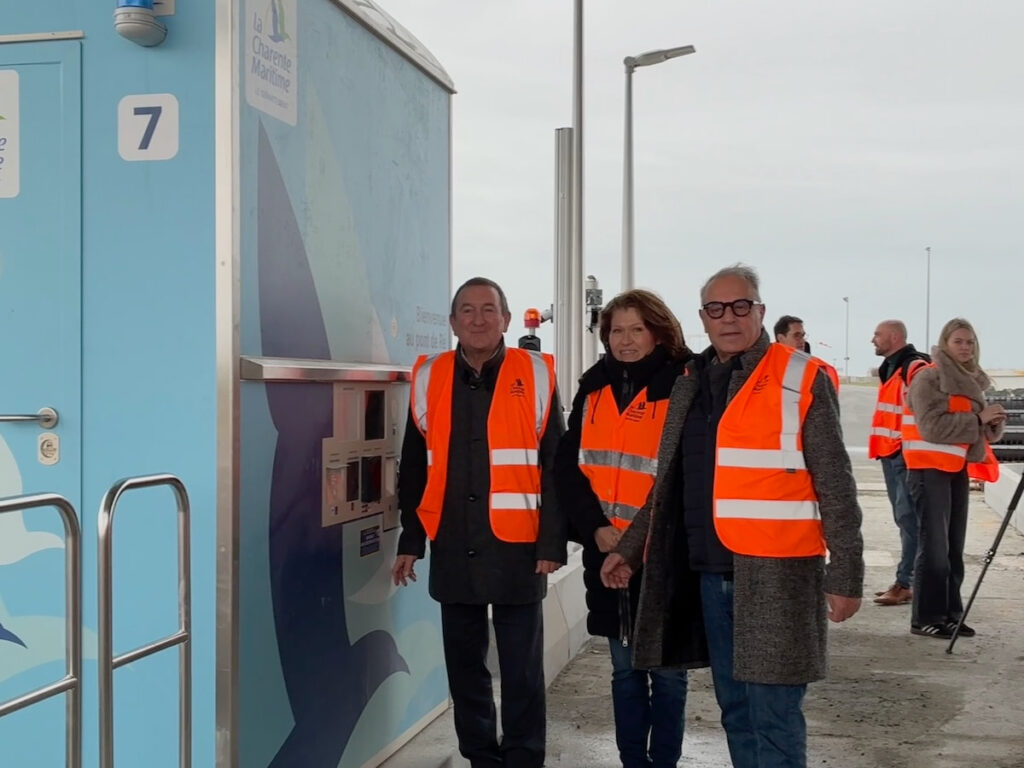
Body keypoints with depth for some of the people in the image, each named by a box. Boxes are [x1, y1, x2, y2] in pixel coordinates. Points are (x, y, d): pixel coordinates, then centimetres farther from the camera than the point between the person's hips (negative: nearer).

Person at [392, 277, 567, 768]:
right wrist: (410, 542, 8)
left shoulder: (536, 376, -1)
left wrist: (552, 544, -7)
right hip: (453, 551, 3)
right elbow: (414, 470, 11)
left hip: (516, 549, -3)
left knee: (522, 670, 3)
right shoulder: (428, 379, 7)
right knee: (464, 666, 12)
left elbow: (556, 468, -2)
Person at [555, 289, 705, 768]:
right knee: (625, 669, 15)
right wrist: (595, 527, -8)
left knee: (666, 671, 8)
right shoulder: (594, 389, 7)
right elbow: (568, 465, 5)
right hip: (606, 552, 5)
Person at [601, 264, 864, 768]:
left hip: (775, 575, -6)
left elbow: (835, 487, -7)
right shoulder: (689, 385, 12)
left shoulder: (801, 381, -6)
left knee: (774, 716, -3)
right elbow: (670, 485, 20)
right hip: (710, 574, 6)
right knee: (734, 710, 14)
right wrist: (630, 549, 17)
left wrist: (845, 574, -10)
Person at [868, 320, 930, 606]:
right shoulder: (890, 367, 17)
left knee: (908, 518, -8)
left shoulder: (915, 367, -12)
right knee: (904, 519, 12)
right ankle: (908, 580, 17)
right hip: (891, 453, 10)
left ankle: (906, 583, -7)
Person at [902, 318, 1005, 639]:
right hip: (929, 470, -8)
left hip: (957, 469, 8)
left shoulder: (970, 380, 15)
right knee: (934, 546, -9)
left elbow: (983, 431, 17)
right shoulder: (928, 378, -11)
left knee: (954, 547, 10)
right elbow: (933, 427, -23)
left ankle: (950, 614, 16)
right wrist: (978, 419, -21)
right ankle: (926, 618, -4)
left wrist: (994, 422, -5)